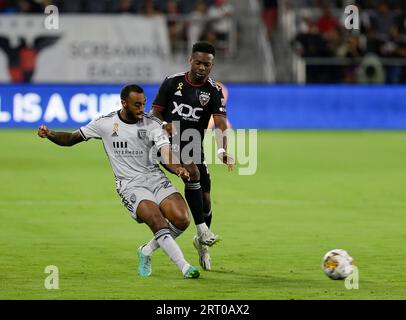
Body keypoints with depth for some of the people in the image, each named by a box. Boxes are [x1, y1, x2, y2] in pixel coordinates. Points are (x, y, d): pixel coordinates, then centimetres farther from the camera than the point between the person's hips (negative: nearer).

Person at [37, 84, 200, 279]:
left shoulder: (152, 124, -1)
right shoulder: (105, 123, 0)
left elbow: (166, 151, -15)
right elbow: (71, 139, 9)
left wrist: (178, 169, -36)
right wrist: (50, 135, -10)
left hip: (155, 177, 2)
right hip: (130, 185, -2)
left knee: (181, 219, -18)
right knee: (157, 220, -27)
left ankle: (146, 252, 8)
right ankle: (184, 267, -21)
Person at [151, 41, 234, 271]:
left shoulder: (214, 91, -2)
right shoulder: (173, 82, -1)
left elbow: (221, 123, -16)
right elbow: (155, 111, 3)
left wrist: (223, 150, -33)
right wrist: (164, 125, -20)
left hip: (194, 148, 3)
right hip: (170, 145, -3)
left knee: (205, 201, 2)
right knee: (193, 172, -31)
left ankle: (201, 242, 31)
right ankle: (203, 231, -28)